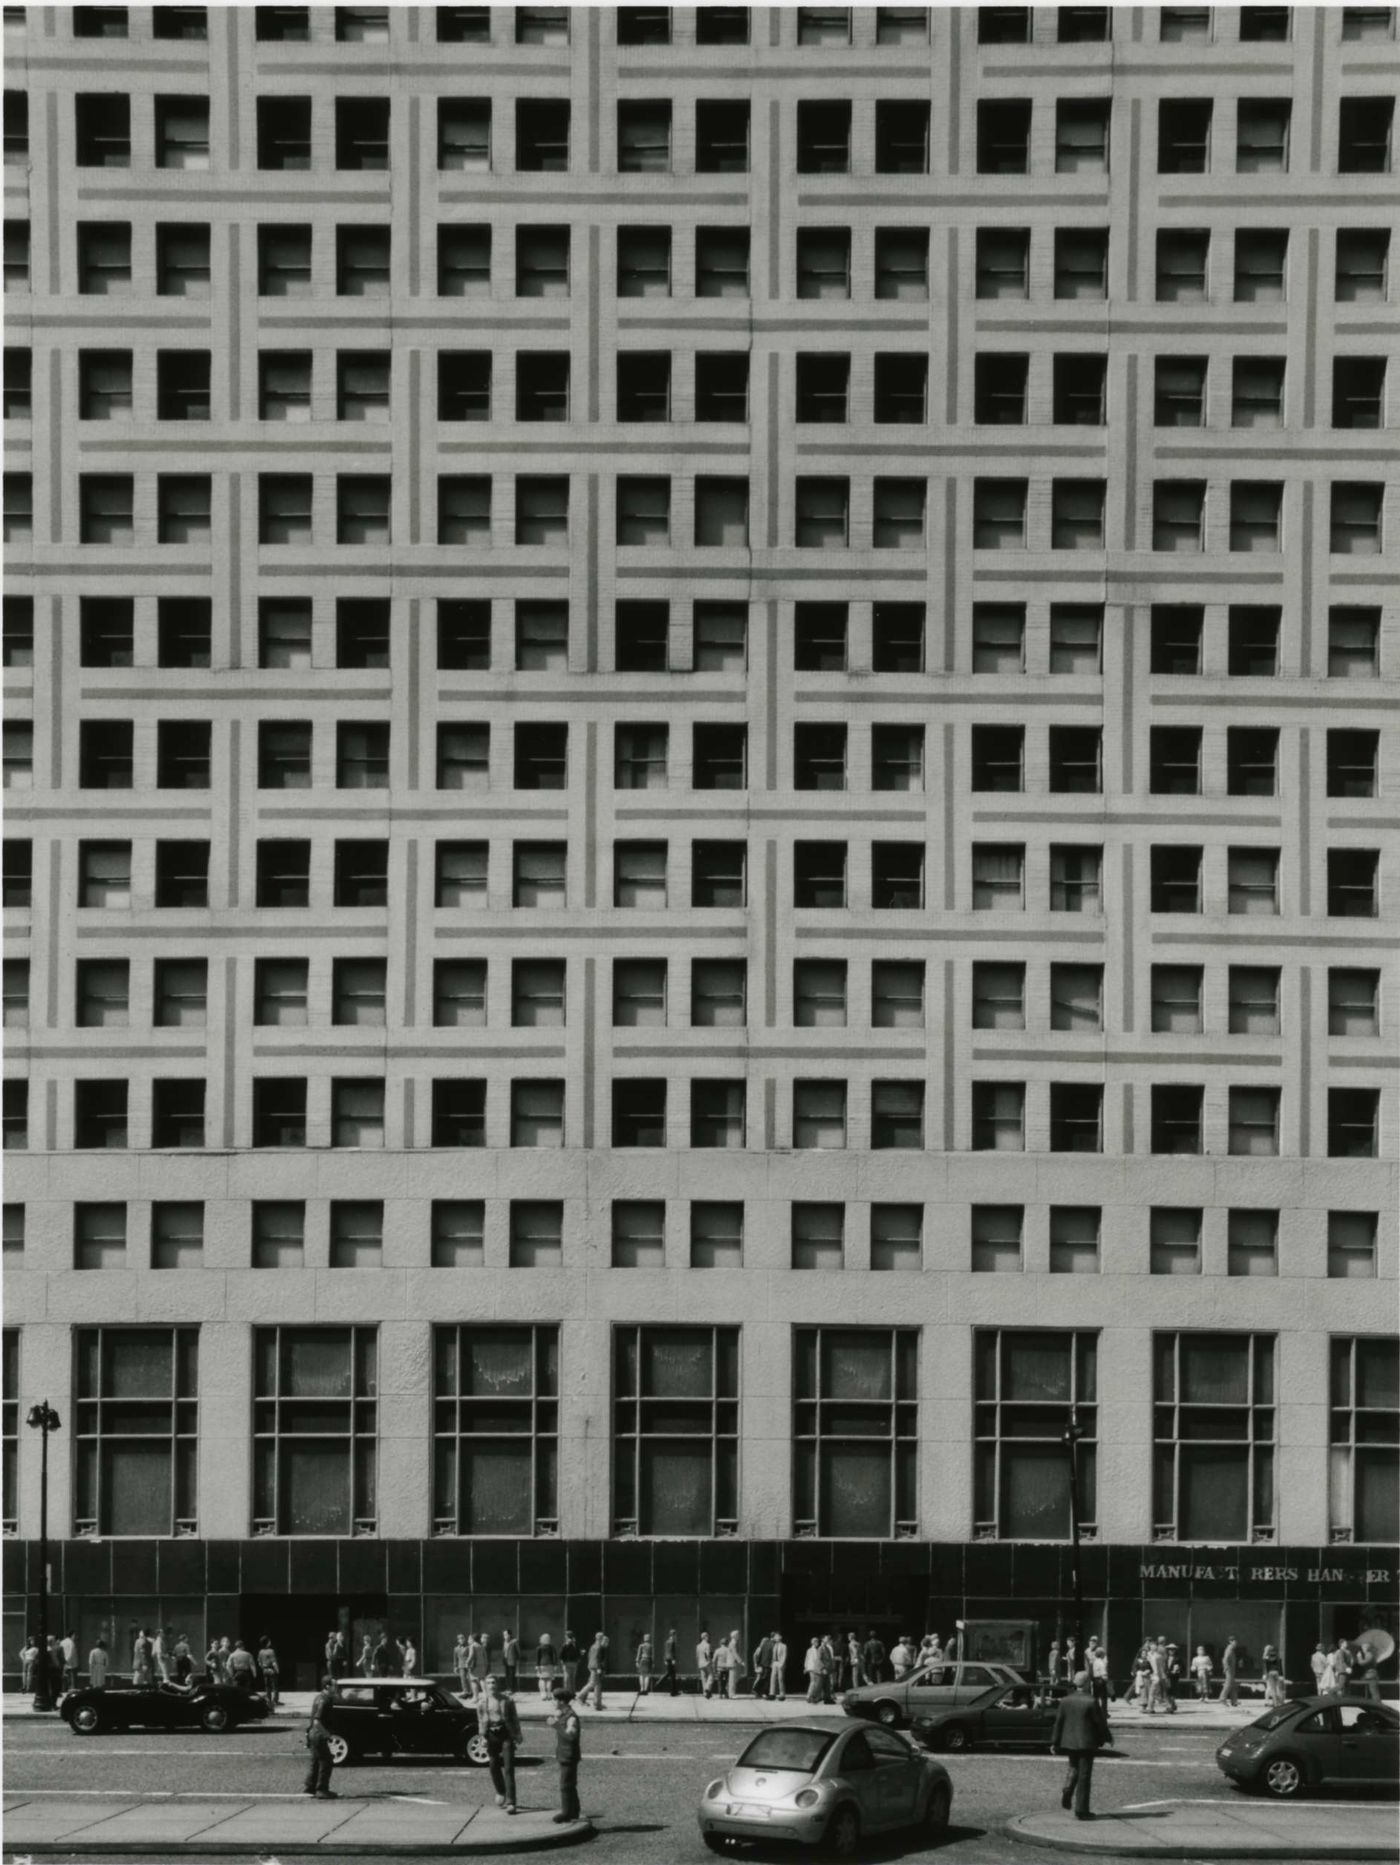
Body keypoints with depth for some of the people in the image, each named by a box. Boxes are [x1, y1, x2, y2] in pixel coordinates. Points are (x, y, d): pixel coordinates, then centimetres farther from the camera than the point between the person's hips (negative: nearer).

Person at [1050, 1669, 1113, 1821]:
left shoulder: (1065, 1701, 0)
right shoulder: (1091, 1702, -14)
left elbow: (1058, 1722, 2)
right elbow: (1101, 1722, -8)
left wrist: (1054, 1742, 7)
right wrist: (1107, 1738, 8)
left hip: (1069, 1741, 4)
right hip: (1086, 1742, -4)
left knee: (1073, 1768, 26)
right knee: (1084, 1775, 2)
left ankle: (1067, 1791, 0)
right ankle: (1081, 1810, 3)